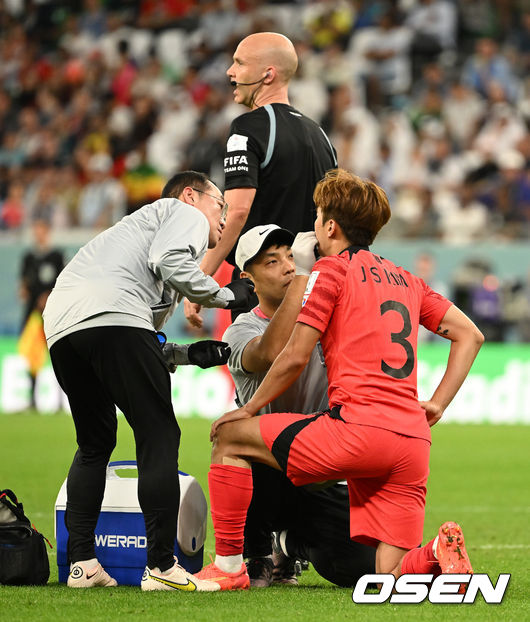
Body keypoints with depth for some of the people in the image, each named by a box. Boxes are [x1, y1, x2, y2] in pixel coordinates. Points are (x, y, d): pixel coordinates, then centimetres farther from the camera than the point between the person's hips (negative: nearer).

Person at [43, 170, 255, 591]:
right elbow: (168, 261, -7)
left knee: (95, 443, 21)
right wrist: (227, 296, 5)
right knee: (159, 436, -4)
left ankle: (81, 562, 13)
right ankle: (162, 565, -10)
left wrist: (188, 355, 25)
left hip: (61, 327, 9)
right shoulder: (187, 214, 19)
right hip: (110, 316, -9)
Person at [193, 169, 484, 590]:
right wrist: (437, 404, 19)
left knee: (231, 437, 11)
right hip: (414, 442, 7)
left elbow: (296, 357, 0)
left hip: (357, 428, -7)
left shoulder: (332, 269, 4)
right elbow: (471, 335, 24)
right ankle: (438, 555, -23)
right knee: (392, 577, 9)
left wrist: (249, 409, 13)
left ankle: (229, 566, 9)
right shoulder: (405, 280, 23)